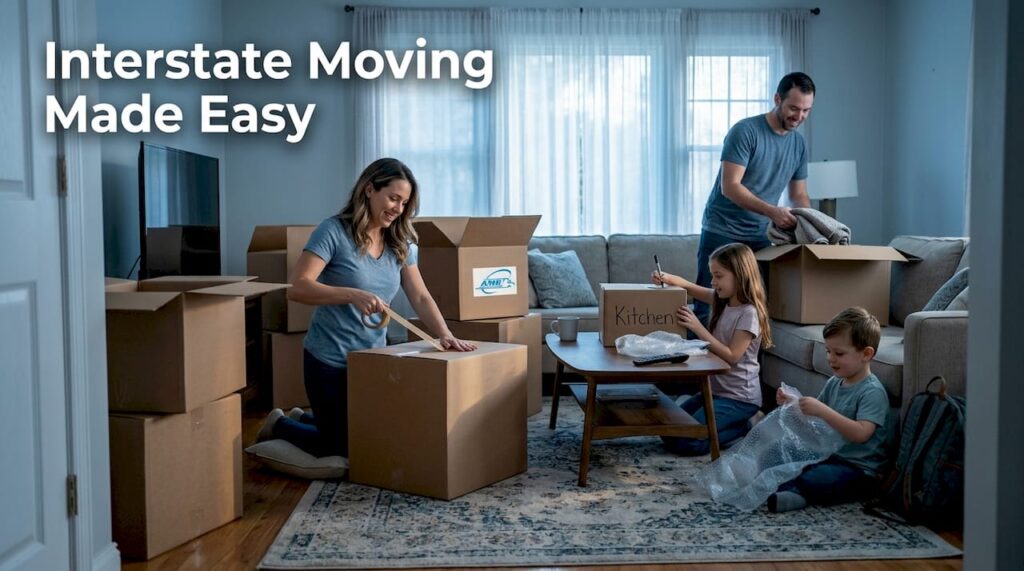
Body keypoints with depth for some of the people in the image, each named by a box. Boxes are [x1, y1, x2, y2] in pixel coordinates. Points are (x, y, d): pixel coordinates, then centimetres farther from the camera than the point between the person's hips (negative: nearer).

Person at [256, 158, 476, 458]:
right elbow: (298, 288, -24)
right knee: (341, 446, 5)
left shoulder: (400, 243, 3)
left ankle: (302, 419, 42)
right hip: (330, 361, -6)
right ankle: (279, 425, 33)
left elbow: (421, 297, -1)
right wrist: (353, 295, -36)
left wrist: (446, 335, -17)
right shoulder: (334, 231, -16)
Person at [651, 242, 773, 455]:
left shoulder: (749, 313, -18)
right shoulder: (723, 300, 5)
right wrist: (666, 278, -9)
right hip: (716, 389, 9)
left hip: (739, 397, -9)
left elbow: (731, 357, -23)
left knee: (684, 442, -17)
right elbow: (691, 288, 12)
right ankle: (734, 424, 13)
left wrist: (698, 328, -25)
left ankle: (741, 429, 1)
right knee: (669, 430, 6)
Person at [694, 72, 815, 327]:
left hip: (760, 237, 6)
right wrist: (772, 211, -29)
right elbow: (729, 187, -20)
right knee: (710, 308, -6)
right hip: (723, 232, -6)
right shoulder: (745, 131, -13)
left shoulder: (799, 144, 8)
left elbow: (799, 195, 15)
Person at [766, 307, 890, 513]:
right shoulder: (834, 383, 8)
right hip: (830, 456, 9)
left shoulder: (872, 392, -15)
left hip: (859, 469, -9)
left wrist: (822, 411, -32)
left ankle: (794, 491, -13)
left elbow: (861, 434, -28)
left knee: (814, 480, -35)